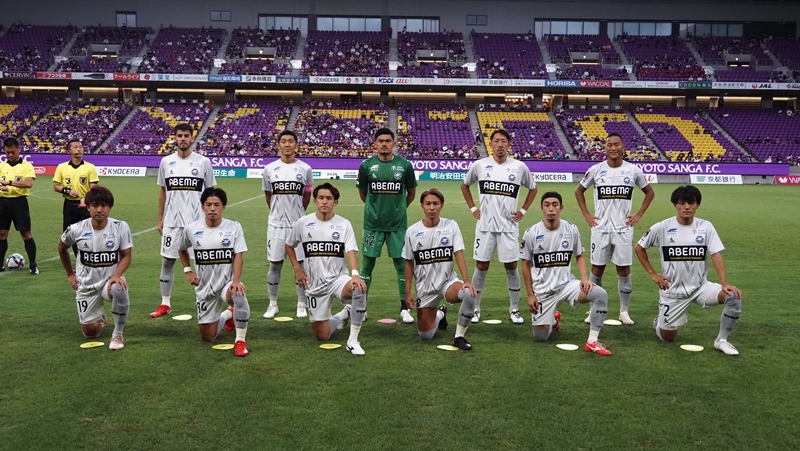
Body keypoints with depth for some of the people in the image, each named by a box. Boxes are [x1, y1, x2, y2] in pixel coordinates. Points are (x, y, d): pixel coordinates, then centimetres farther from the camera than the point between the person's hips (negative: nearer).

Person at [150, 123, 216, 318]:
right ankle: (165, 304, 19)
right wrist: (160, 219, 9)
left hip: (197, 221, -3)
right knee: (167, 260, 8)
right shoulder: (166, 162, 5)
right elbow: (163, 192, 11)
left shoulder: (203, 162, -2)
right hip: (172, 221, 3)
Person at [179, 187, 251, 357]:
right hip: (205, 287, 3)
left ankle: (240, 340, -20)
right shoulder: (191, 229, -2)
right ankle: (227, 315, 42)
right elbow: (181, 249, 18)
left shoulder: (234, 227, -7)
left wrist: (236, 281, -27)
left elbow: (238, 256, -14)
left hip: (227, 282, -3)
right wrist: (188, 271, 7)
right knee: (208, 337, 8)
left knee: (239, 295, -40)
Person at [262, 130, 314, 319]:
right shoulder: (269, 169, 1)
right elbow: (268, 195, 12)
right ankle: (273, 304, 18)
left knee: (301, 264, 4)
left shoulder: (305, 169, -1)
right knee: (275, 264, 7)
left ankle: (301, 304, 14)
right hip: (276, 224, 1)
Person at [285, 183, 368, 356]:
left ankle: (353, 341, -21)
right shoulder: (303, 223, -1)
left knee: (359, 289, -38)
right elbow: (289, 245, 15)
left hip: (338, 278, -1)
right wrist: (297, 269, 4)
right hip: (314, 284, 2)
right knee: (322, 336, 4)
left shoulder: (344, 224, -5)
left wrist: (355, 274, -35)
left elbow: (350, 252, -18)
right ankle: (343, 316, 38)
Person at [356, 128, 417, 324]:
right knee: (367, 265, 5)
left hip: (398, 224, 0)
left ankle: (404, 309, 16)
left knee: (401, 264, 5)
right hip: (373, 224, 0)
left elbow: (411, 192, 11)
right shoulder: (366, 165, -3)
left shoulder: (404, 165, -3)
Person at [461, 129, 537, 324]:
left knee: (511, 267, 4)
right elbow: (464, 185, 16)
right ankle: (475, 309, 15)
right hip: (485, 225, 0)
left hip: (509, 226, 0)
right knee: (481, 266, 4)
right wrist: (472, 208, 8)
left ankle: (514, 310, 17)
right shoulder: (479, 165, 0)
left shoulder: (519, 167, -1)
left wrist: (523, 210, 7)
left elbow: (532, 188, 15)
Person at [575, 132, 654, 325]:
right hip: (600, 228, 0)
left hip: (623, 228, 0)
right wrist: (586, 215, 3)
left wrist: (639, 215, 3)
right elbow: (579, 191, 12)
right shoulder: (595, 170, -2)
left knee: (624, 269, 3)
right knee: (597, 268, 5)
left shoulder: (633, 170, -1)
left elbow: (649, 192, 13)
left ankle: (624, 311, 15)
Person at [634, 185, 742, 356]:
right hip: (673, 290, -1)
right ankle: (660, 321, 42)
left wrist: (725, 283, -25)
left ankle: (721, 340, -5)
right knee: (668, 338, 5)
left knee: (734, 297, -25)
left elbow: (716, 255, -12)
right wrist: (653, 274, -2)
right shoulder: (662, 228, -9)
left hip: (700, 286, 1)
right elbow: (640, 247, 4)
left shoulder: (705, 227, -6)